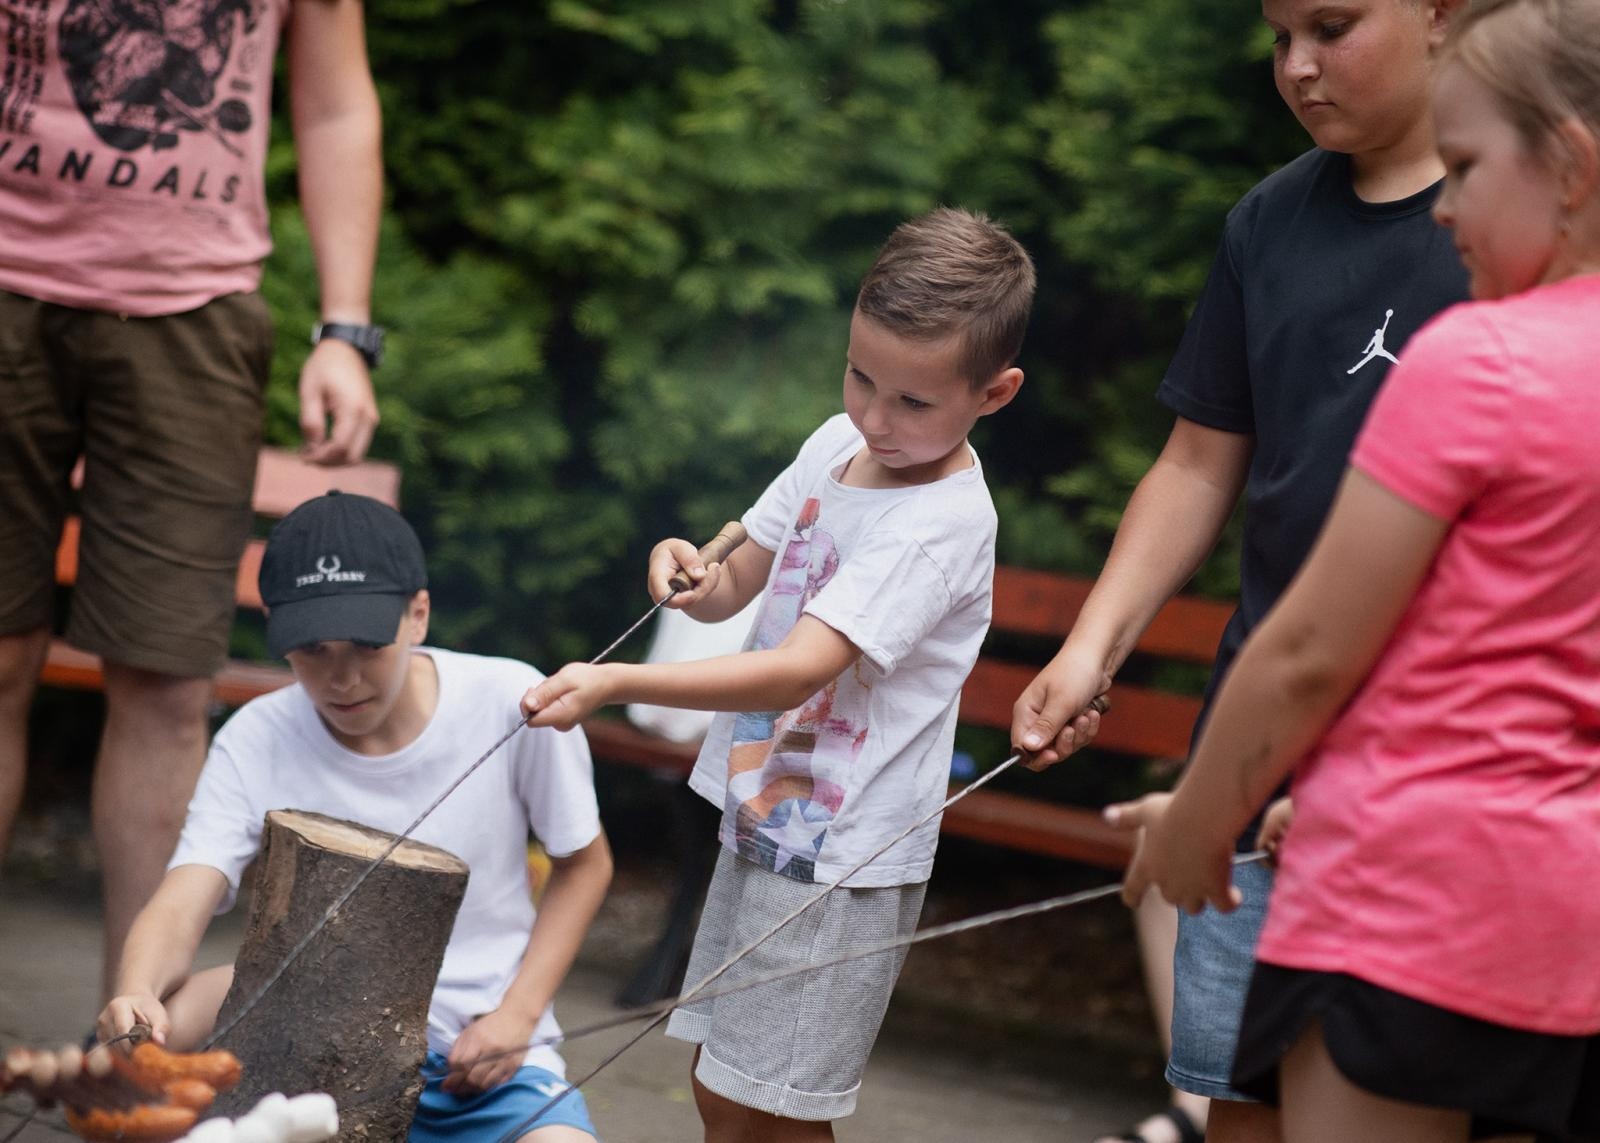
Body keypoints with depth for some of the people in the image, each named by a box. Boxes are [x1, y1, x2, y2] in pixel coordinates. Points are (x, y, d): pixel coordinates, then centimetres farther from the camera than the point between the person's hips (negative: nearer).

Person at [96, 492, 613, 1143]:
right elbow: (181, 904, -20)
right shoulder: (255, 742, -8)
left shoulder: (510, 702, -9)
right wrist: (136, 997, -43)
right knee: (161, 1018, -29)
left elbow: (584, 864, 5)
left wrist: (518, 1013, -7)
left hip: (482, 1058, -1)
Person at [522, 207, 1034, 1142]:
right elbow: (737, 587, 15)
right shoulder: (838, 444, 3)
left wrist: (614, 684, -39)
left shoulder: (943, 524, -22)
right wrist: (694, 574, -10)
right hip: (761, 819, 8)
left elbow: (795, 672, -31)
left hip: (840, 860, -8)